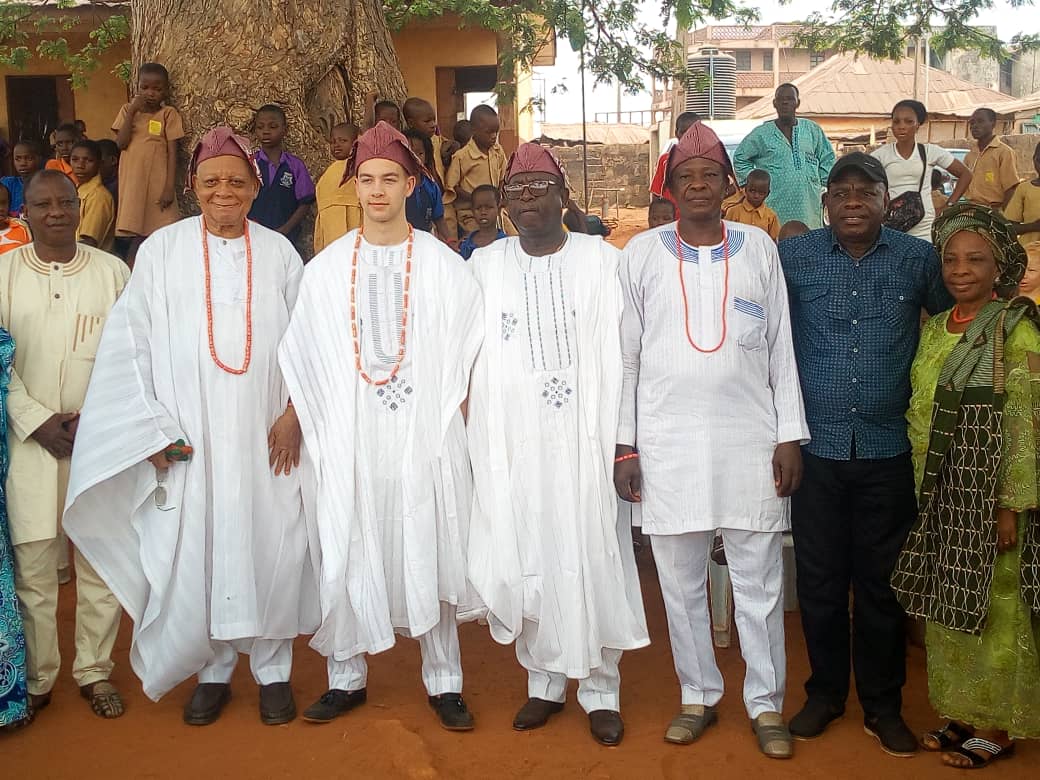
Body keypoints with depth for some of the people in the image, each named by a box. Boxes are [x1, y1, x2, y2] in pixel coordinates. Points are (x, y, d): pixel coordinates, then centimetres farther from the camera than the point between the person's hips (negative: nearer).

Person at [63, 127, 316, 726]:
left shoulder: (278, 253, 5)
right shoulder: (162, 250, 2)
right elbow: (132, 344, 2)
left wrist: (295, 413, -5)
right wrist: (153, 429, -4)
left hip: (266, 436, 0)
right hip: (189, 442, 0)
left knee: (271, 550, 2)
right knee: (193, 556, 4)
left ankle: (273, 670, 20)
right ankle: (212, 672, 23)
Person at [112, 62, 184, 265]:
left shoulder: (168, 114, 2)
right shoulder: (128, 110, 9)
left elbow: (172, 152, -2)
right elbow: (121, 143, -3)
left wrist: (169, 188, -10)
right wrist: (132, 111, -8)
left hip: (158, 184, -2)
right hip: (133, 183, 2)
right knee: (136, 235, 5)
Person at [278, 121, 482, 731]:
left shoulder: (445, 267, 1)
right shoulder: (327, 268, 6)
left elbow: (468, 357, 4)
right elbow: (306, 359, 11)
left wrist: (451, 418, 0)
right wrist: (308, 423, 7)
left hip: (425, 437, -1)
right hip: (350, 442, 2)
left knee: (430, 559, 4)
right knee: (345, 559, 6)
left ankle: (444, 682, 19)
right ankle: (348, 678, 23)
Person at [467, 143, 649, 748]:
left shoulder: (603, 260, 2)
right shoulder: (485, 264, 7)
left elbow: (619, 353, -2)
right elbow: (470, 355, 7)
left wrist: (624, 438, -7)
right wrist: (478, 439, 3)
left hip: (585, 437, -2)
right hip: (512, 440, 2)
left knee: (593, 558, 1)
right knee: (526, 558, 6)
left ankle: (601, 689, 15)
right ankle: (545, 681, 22)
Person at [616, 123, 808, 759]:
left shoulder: (759, 248, 6)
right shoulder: (644, 252, 4)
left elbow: (781, 347, 7)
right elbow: (627, 354, 4)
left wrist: (790, 436, 1)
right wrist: (625, 445, 0)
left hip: (750, 438, 0)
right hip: (668, 439, 0)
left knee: (759, 581, 5)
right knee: (681, 582, 8)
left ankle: (767, 703, 20)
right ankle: (699, 696, 25)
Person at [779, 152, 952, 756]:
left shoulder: (919, 259, 2)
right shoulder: (794, 257, 1)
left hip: (888, 450, 0)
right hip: (818, 447, 0)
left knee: (882, 582, 9)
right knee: (820, 580, 9)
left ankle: (883, 705, 25)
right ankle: (825, 692, 28)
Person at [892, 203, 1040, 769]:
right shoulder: (935, 329, 9)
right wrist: (923, 487, 9)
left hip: (991, 490, -6)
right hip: (941, 490, 6)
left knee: (994, 606, 5)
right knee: (948, 606, 13)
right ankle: (960, 713, 28)